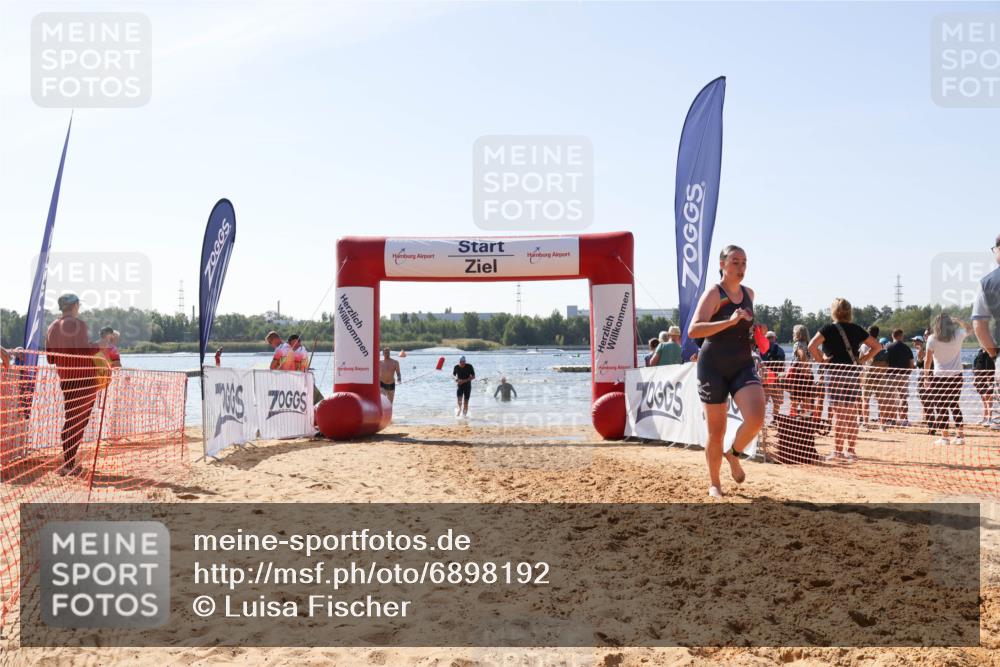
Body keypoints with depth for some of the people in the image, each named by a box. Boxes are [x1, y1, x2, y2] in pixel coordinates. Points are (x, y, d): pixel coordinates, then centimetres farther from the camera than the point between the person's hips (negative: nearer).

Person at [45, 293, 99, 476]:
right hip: (83, 378, -7)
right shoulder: (78, 324, -10)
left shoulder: (52, 328, 11)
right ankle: (69, 464, -3)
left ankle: (67, 463, 17)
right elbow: (84, 351, -21)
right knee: (79, 421, -3)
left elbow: (50, 358, 13)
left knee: (70, 419, 15)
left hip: (65, 378, 7)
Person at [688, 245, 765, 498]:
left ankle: (734, 455, 13)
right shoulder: (713, 293, -10)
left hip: (743, 366, 4)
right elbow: (693, 330, -26)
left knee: (756, 418, -18)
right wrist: (729, 322, -32)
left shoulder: (749, 293, 9)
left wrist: (755, 330, 15)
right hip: (714, 368, -4)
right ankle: (714, 484, 23)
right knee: (716, 431, 3)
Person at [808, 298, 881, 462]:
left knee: (838, 413, -3)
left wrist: (821, 360, -5)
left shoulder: (829, 328, -4)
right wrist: (862, 359, 10)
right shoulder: (856, 329, 9)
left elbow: (812, 345, -18)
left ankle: (838, 451, -3)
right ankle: (851, 450, 10)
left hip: (836, 373, -4)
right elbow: (877, 346, 14)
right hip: (854, 373, 4)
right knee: (852, 414, 7)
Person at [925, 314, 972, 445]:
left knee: (940, 407, 2)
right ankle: (960, 436, 9)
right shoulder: (958, 335, -1)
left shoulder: (932, 339, -7)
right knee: (955, 406, 12)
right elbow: (968, 327, 22)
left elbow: (928, 360, -5)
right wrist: (956, 320, 21)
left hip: (939, 376, -3)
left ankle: (944, 437, -1)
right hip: (956, 375, 3)